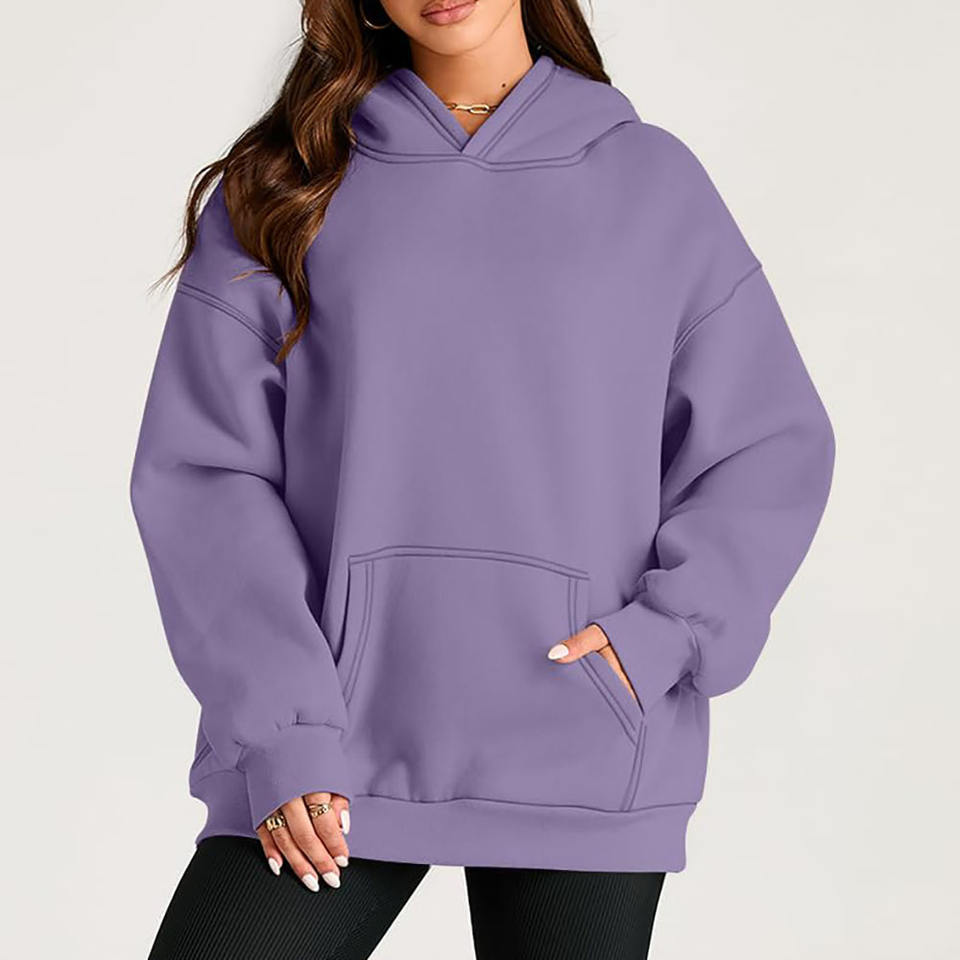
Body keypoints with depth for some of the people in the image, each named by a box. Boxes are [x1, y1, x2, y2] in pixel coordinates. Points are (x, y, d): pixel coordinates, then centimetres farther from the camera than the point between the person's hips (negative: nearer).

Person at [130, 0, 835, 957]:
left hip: (583, 764, 0)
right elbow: (204, 468, 1)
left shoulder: (653, 181, 9)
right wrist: (279, 727, -10)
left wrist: (664, 633, -8)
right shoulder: (279, 189, 7)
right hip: (335, 755, 0)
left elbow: (771, 449, 8)